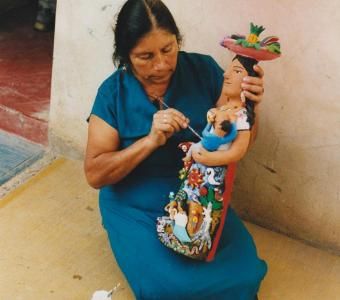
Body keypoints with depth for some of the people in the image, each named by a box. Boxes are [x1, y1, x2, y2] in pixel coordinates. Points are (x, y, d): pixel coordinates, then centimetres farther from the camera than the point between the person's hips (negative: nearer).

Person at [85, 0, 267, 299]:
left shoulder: (204, 70, -8)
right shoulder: (113, 92, -11)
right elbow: (95, 174, -14)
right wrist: (150, 141, -27)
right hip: (136, 209, -1)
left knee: (243, 273, -17)